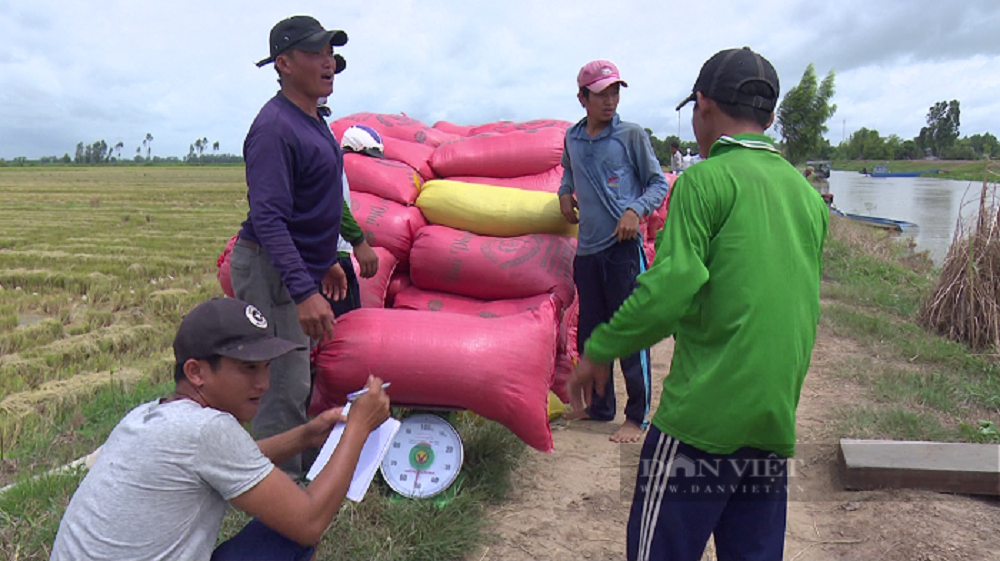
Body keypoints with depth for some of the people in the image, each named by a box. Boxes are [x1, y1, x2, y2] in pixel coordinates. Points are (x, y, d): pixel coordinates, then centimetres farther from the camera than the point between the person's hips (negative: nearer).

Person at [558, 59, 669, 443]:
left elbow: (659, 184, 0)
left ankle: (637, 417, 11)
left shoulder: (631, 135, -3)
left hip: (624, 248, -5)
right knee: (589, 333, 13)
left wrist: (636, 210, -17)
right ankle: (599, 405, 30)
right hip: (587, 249, 5)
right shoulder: (573, 138, 10)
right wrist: (565, 192, 11)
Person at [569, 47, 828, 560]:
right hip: (776, 420, 8)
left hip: (704, 415, -7)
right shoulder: (807, 195, 13)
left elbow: (671, 287, -19)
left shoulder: (706, 180, -9)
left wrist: (599, 350, -7)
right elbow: (802, 309, 18)